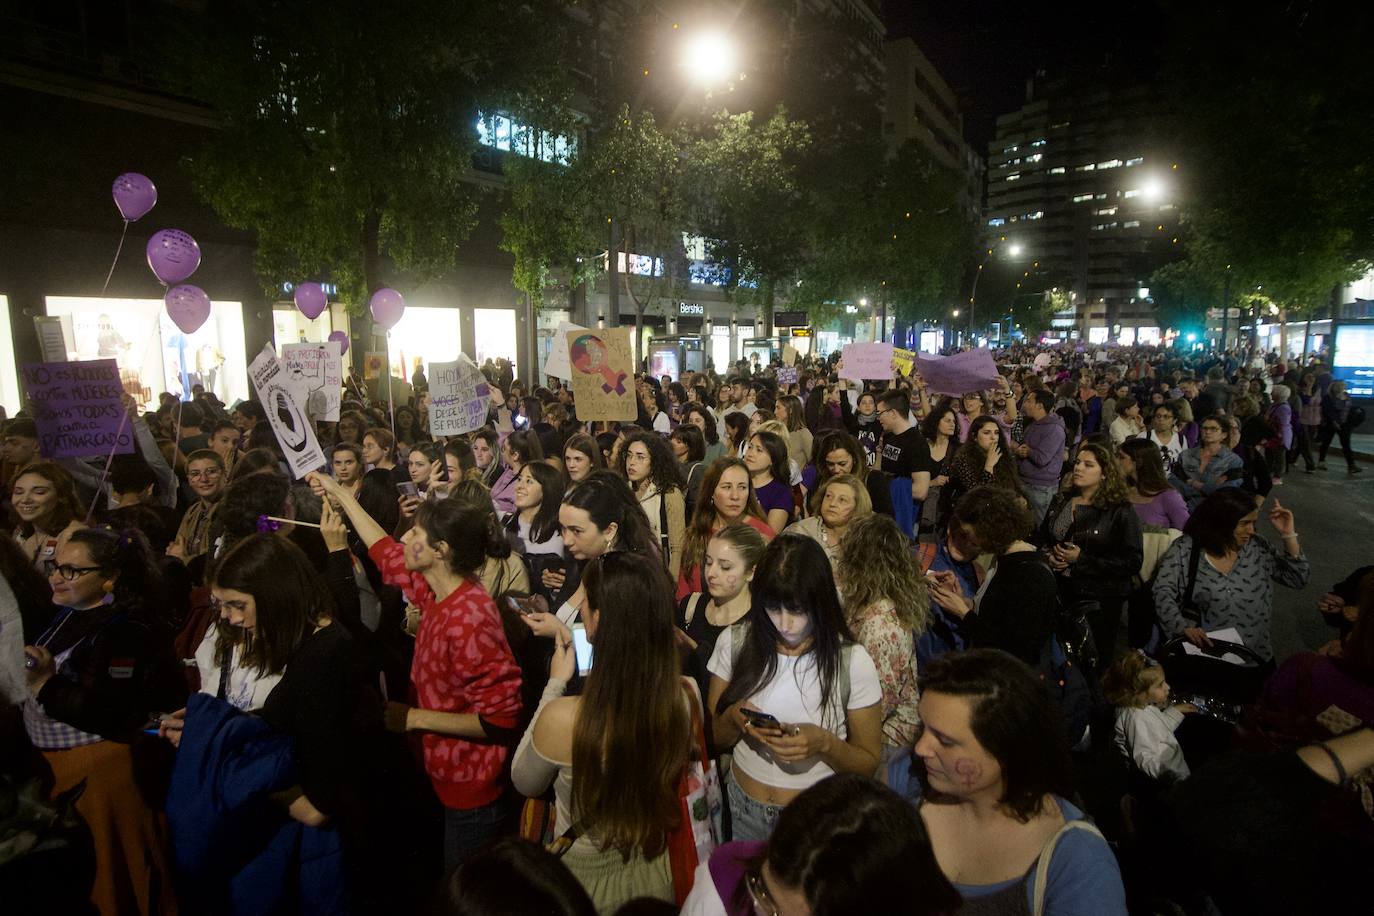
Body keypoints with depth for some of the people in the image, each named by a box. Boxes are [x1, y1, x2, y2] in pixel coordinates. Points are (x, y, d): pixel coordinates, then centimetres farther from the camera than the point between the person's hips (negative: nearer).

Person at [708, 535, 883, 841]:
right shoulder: (735, 644, -11)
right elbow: (713, 737, -1)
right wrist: (734, 718, -22)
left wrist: (825, 743, -27)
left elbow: (868, 763, -8)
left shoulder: (852, 662, -18)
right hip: (743, 812, 2)